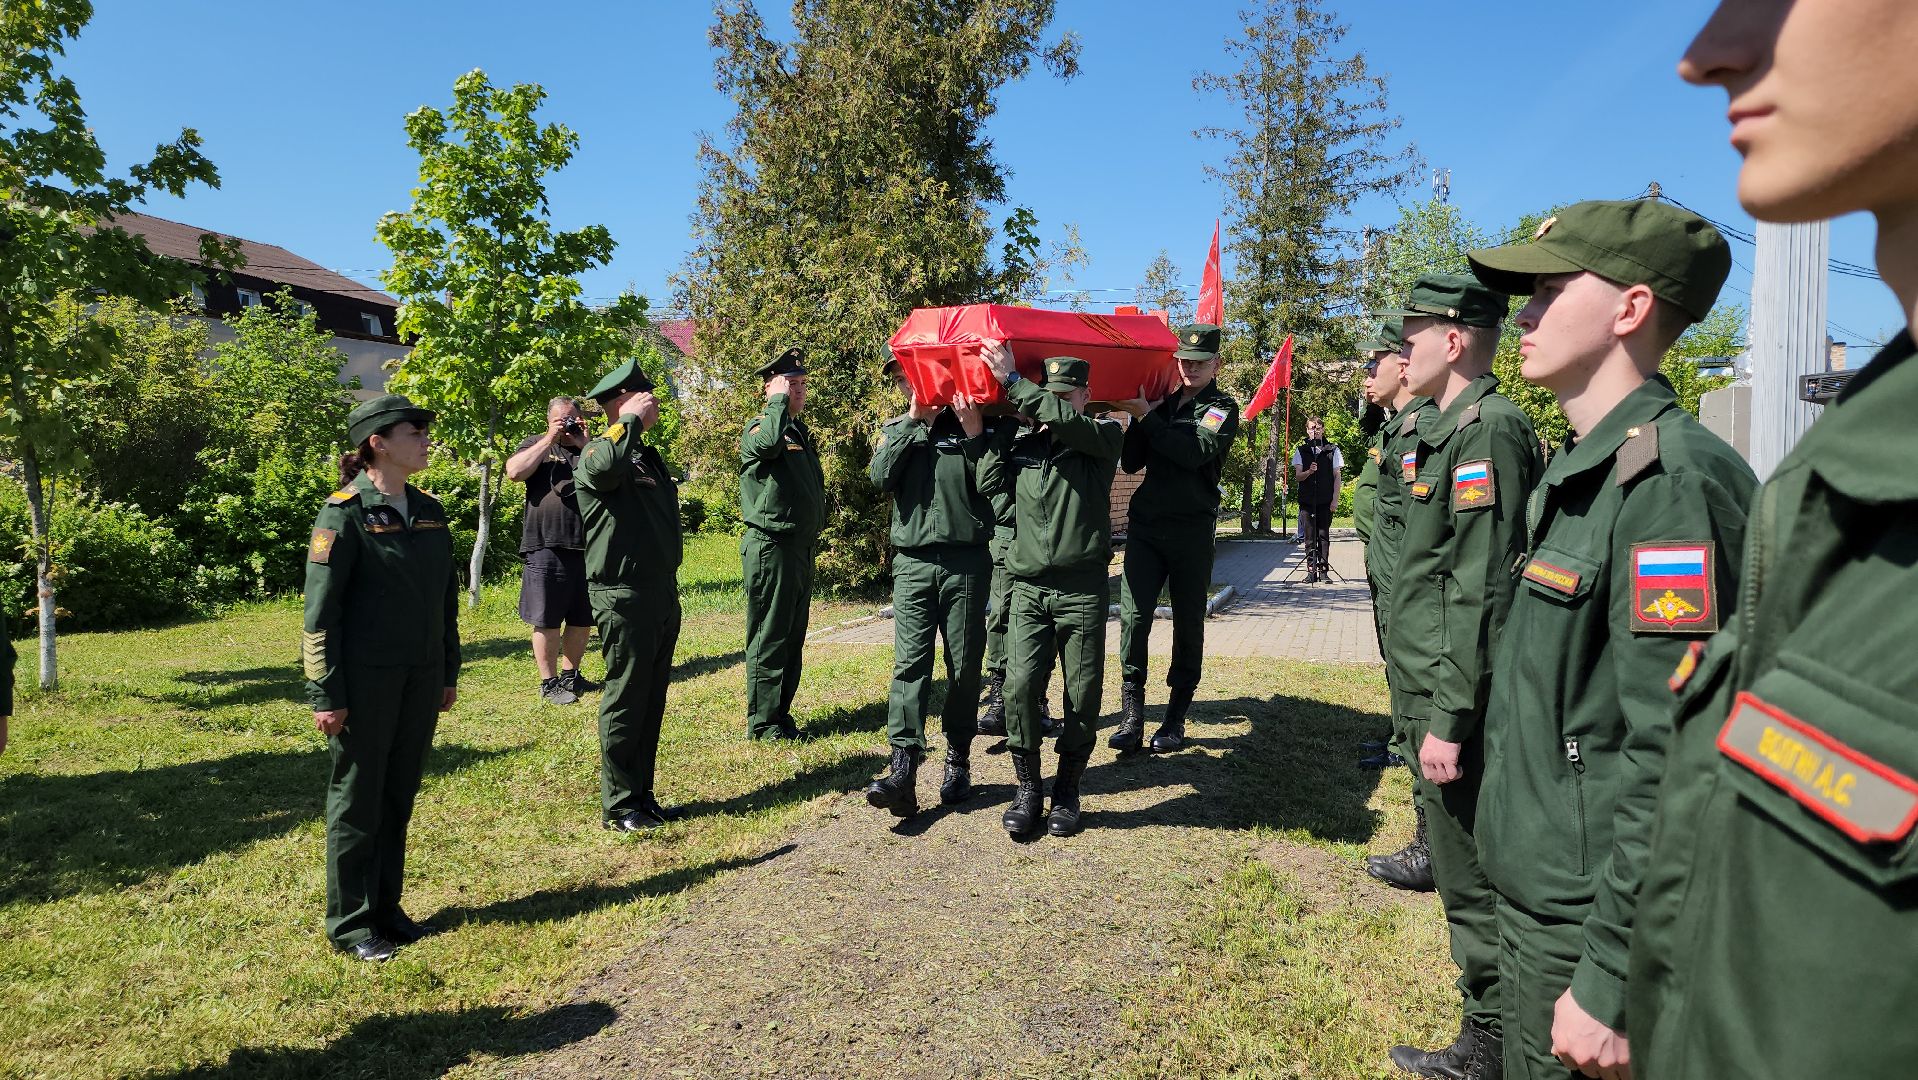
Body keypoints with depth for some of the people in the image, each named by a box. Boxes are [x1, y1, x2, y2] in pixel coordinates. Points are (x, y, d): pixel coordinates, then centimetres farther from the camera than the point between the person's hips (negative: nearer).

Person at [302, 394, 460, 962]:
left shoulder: (429, 511, 8)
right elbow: (320, 611, -11)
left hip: (420, 679, 6)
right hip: (366, 681, -6)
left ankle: (386, 910, 27)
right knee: (358, 802, 6)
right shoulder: (345, 513, -11)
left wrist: (448, 673, 15)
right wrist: (325, 695, -13)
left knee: (399, 796, 14)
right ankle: (350, 924, 19)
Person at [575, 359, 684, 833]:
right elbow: (602, 468, -35)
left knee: (652, 701, 13)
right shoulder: (601, 450, -10)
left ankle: (643, 794, 23)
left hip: (662, 595, 9)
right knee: (625, 700, -2)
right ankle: (619, 806, 8)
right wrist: (630, 421, -21)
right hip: (625, 597, -8)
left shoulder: (648, 456, 18)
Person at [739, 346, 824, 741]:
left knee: (793, 637, 14)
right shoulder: (759, 427, -9)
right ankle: (763, 722, 4)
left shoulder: (800, 430, 18)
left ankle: (781, 712, 24)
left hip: (801, 547, 9)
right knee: (769, 638, -3)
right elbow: (768, 443, -35)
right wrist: (779, 400, -20)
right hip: (771, 547, -9)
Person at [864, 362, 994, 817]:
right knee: (910, 663, -9)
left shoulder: (973, 426, 8)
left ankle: (958, 760, 18)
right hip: (913, 562, 1)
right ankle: (903, 769, -15)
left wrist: (974, 433, -12)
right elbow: (881, 476, -5)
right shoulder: (896, 429, 14)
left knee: (965, 665, 4)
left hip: (966, 561, 0)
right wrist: (913, 420, -7)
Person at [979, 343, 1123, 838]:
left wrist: (1013, 381, -18)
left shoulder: (1103, 437, 1)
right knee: (1019, 687, -8)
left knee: (1082, 696, 3)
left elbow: (1068, 423, -20)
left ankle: (1067, 792, 19)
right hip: (1030, 587, 2)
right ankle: (1028, 790, 7)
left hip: (1083, 588, -2)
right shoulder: (1023, 445, 12)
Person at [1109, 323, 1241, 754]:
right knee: (1133, 615, -8)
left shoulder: (1222, 408, 2)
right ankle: (1132, 714, -4)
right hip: (1146, 527, 3)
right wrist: (1139, 417, -3)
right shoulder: (1161, 403, 14)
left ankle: (1176, 717, 14)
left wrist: (1148, 417, -15)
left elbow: (1196, 452, -17)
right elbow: (1130, 463, 10)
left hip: (1192, 532, -3)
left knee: (1188, 623, 5)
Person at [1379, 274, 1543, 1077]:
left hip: (1453, 702, -10)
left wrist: (1450, 720, -22)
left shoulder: (1487, 430, -18)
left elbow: (1479, 592, -23)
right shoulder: (1446, 429, 13)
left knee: (1468, 876, 2)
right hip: (1430, 692, 10)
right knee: (1455, 860, 20)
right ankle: (1490, 1012, 35)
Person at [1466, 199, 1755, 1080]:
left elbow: (1671, 763, -25)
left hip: (1594, 921, -9)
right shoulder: (1576, 469, 9)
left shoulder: (1670, 479, -21)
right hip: (1535, 896, 9)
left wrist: (1611, 981, -23)